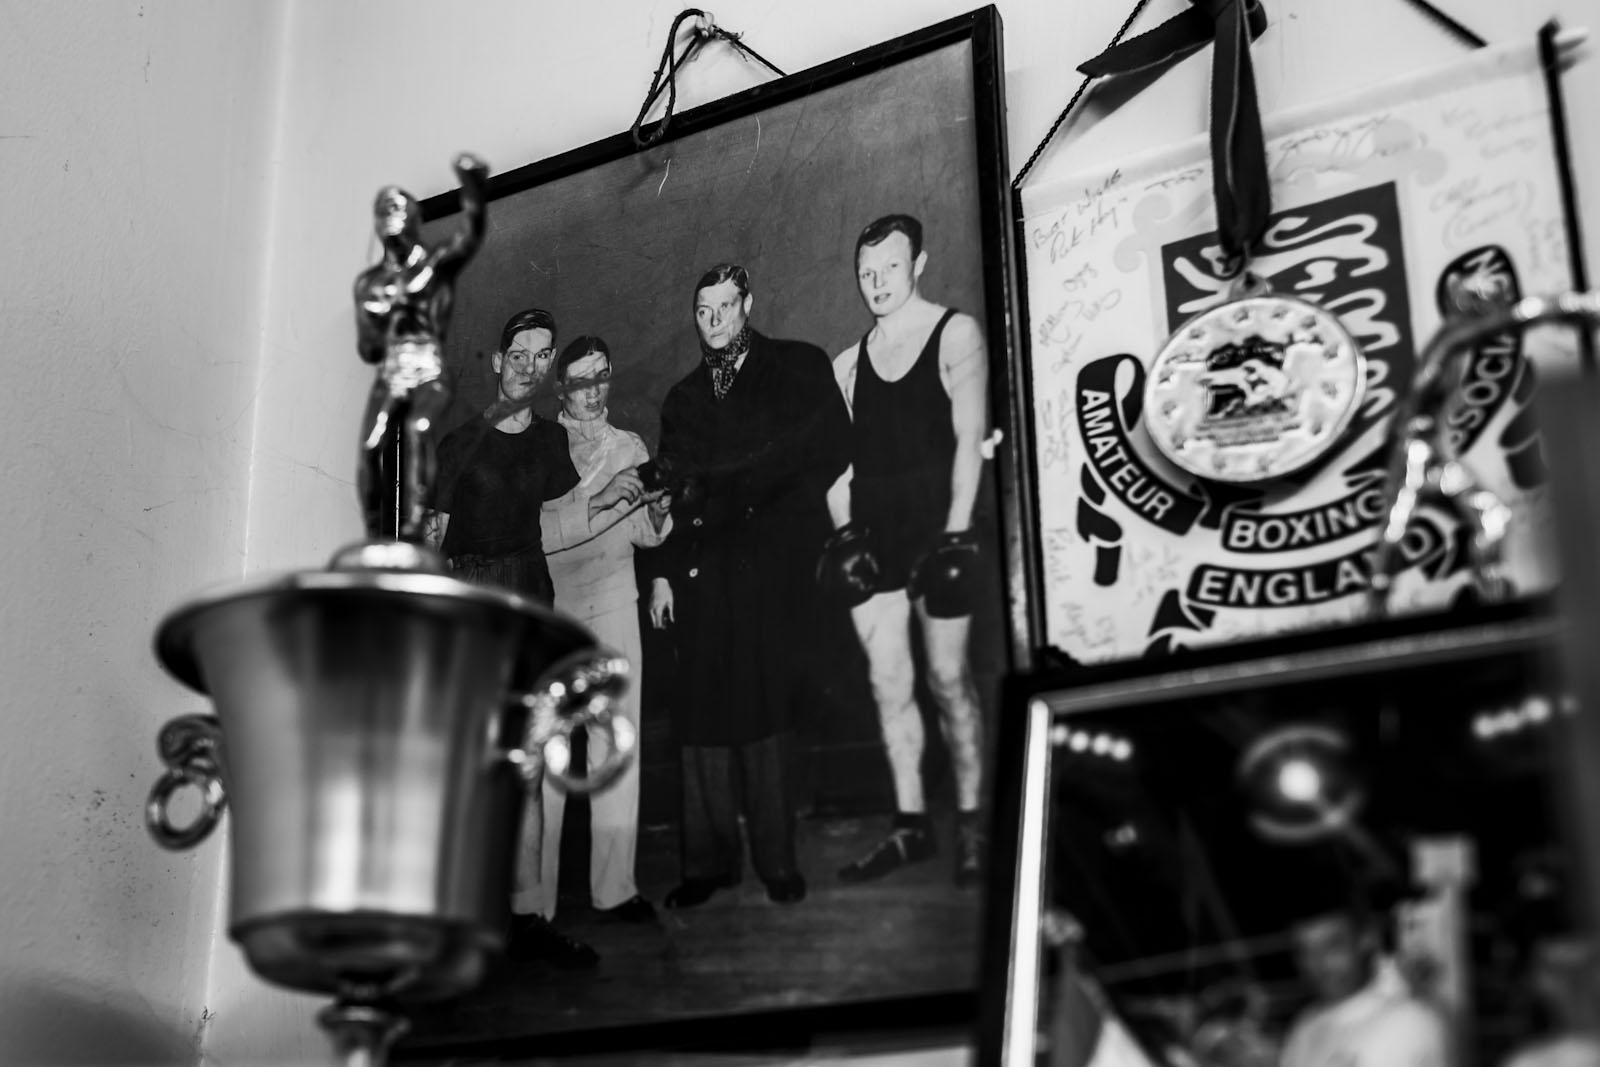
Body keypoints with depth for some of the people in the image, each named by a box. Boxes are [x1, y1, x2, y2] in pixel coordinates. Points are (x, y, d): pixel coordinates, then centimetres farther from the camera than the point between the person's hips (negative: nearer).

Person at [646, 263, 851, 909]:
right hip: (701, 571, 4)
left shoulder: (799, 369, 11)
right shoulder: (683, 397, 23)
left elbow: (832, 451, 3)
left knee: (764, 711, -9)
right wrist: (662, 571, 10)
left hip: (770, 565, -3)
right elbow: (671, 491, 19)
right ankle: (708, 862, 4)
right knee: (700, 717, -2)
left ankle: (776, 862, -1)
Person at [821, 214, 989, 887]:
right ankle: (911, 825, 10)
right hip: (871, 534, 5)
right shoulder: (847, 364, 15)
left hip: (934, 527, -4)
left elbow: (970, 438, -6)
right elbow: (839, 458, 14)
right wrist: (842, 529, 0)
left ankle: (971, 823, 7)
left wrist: (957, 528, -14)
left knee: (947, 677, -3)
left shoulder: (955, 335, 1)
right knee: (888, 684, 4)